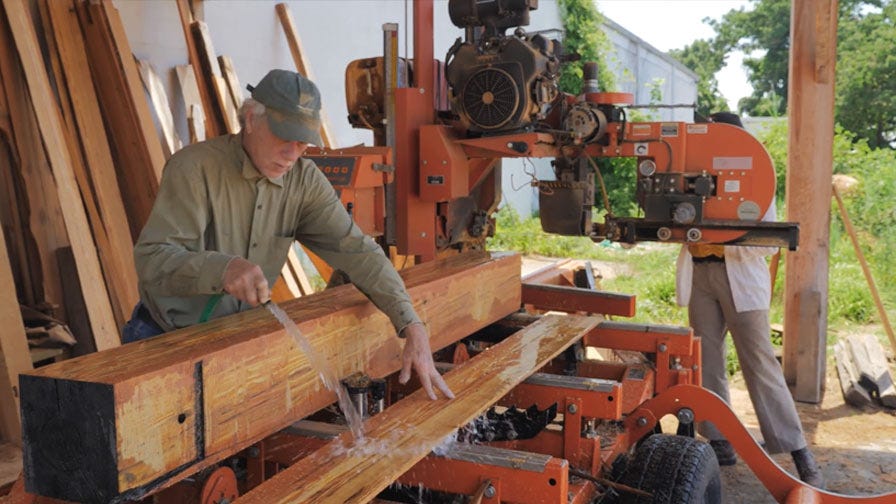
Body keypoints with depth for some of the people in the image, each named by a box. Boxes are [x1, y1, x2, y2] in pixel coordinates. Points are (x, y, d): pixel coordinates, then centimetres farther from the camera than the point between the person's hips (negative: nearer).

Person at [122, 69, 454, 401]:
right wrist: (223, 268, -46)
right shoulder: (194, 168, -20)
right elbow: (150, 259, -26)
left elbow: (356, 251, -10)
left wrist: (412, 327, -21)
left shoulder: (304, 180, -6)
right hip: (166, 336, -3)